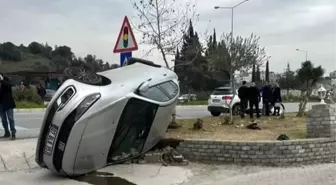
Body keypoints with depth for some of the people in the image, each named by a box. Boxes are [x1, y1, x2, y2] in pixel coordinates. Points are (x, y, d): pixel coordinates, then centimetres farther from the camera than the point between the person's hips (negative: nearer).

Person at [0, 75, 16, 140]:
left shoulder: (5, 81, -3)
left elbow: (9, 85, -25)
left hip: (8, 103, -5)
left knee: (10, 118, -6)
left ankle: (13, 133, -7)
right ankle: (7, 133, 20)